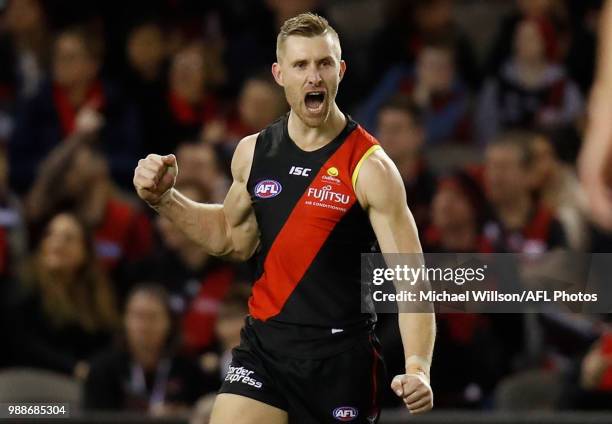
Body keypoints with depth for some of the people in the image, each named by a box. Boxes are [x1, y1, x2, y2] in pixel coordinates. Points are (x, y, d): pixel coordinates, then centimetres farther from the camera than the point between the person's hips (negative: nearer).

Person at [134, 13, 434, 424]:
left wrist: (418, 368, -30)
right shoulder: (253, 152, 5)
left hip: (341, 356, -4)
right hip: (263, 344, 4)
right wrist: (165, 199, 10)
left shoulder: (370, 167, -11)